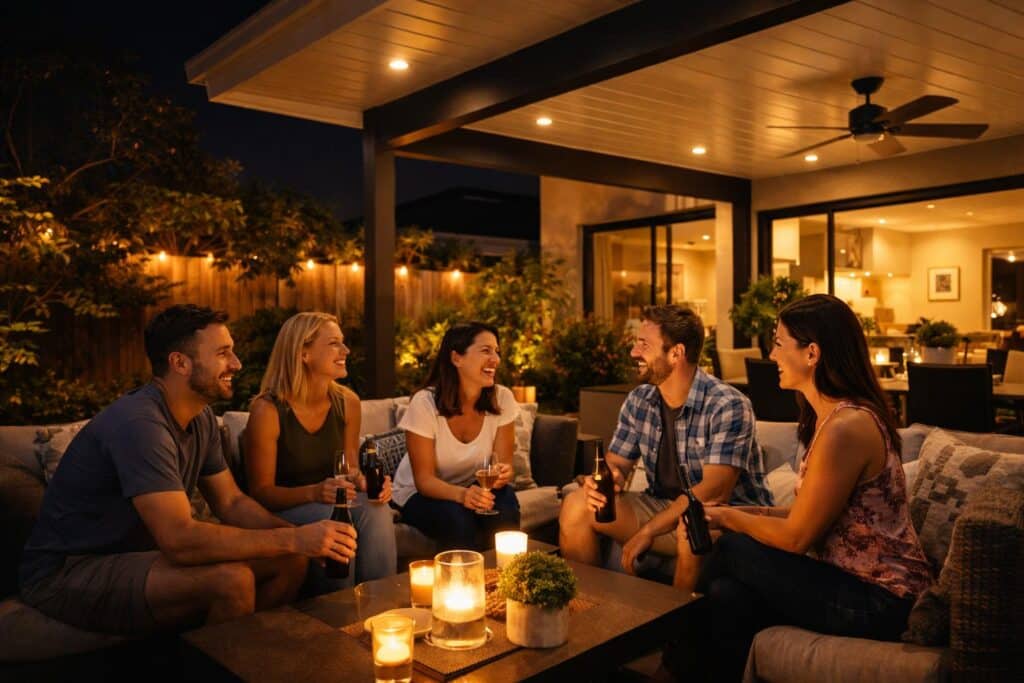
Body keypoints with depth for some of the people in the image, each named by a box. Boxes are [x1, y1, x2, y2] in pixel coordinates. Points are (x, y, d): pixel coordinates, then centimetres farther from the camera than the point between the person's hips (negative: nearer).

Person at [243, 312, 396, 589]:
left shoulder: (347, 402, 0)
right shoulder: (267, 410, -16)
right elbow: (260, 492, -12)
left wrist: (368, 483, -16)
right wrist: (314, 493, -29)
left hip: (330, 502, 4)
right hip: (281, 511, -4)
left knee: (377, 509, -27)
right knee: (331, 516, -34)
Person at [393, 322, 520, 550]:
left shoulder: (502, 399, -14)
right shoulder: (425, 403, -22)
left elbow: (504, 464, -9)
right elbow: (424, 479, -20)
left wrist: (503, 473, -34)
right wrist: (461, 494, -40)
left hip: (473, 488, 3)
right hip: (421, 493, -2)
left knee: (505, 508, -27)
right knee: (458, 519, -32)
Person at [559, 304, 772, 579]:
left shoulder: (727, 406, -18)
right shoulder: (638, 401, 3)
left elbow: (714, 491, -24)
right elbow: (615, 463, 8)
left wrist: (648, 531, -23)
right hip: (663, 507, 6)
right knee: (576, 504, -9)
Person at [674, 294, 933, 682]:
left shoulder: (845, 428, -23)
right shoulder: (832, 416, 8)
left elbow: (797, 537, -17)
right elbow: (808, 516, 9)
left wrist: (727, 518, -3)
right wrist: (734, 514, 4)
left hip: (878, 602, -8)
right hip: (865, 583, 8)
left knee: (735, 549, -9)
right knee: (727, 596, -9)